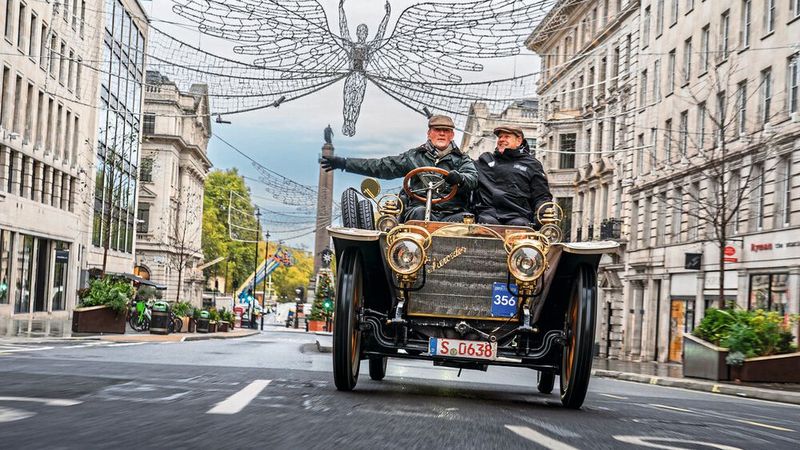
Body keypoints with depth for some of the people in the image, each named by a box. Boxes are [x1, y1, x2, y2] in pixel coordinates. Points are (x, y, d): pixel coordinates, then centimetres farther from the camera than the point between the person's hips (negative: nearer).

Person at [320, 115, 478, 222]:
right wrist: (343, 163, 13)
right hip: (420, 210, 0)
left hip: (452, 215, 0)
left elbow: (473, 178, 0)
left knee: (466, 218, -32)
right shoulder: (415, 156, 20)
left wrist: (459, 179, -27)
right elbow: (382, 166, 18)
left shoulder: (462, 159, 19)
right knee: (419, 212, -34)